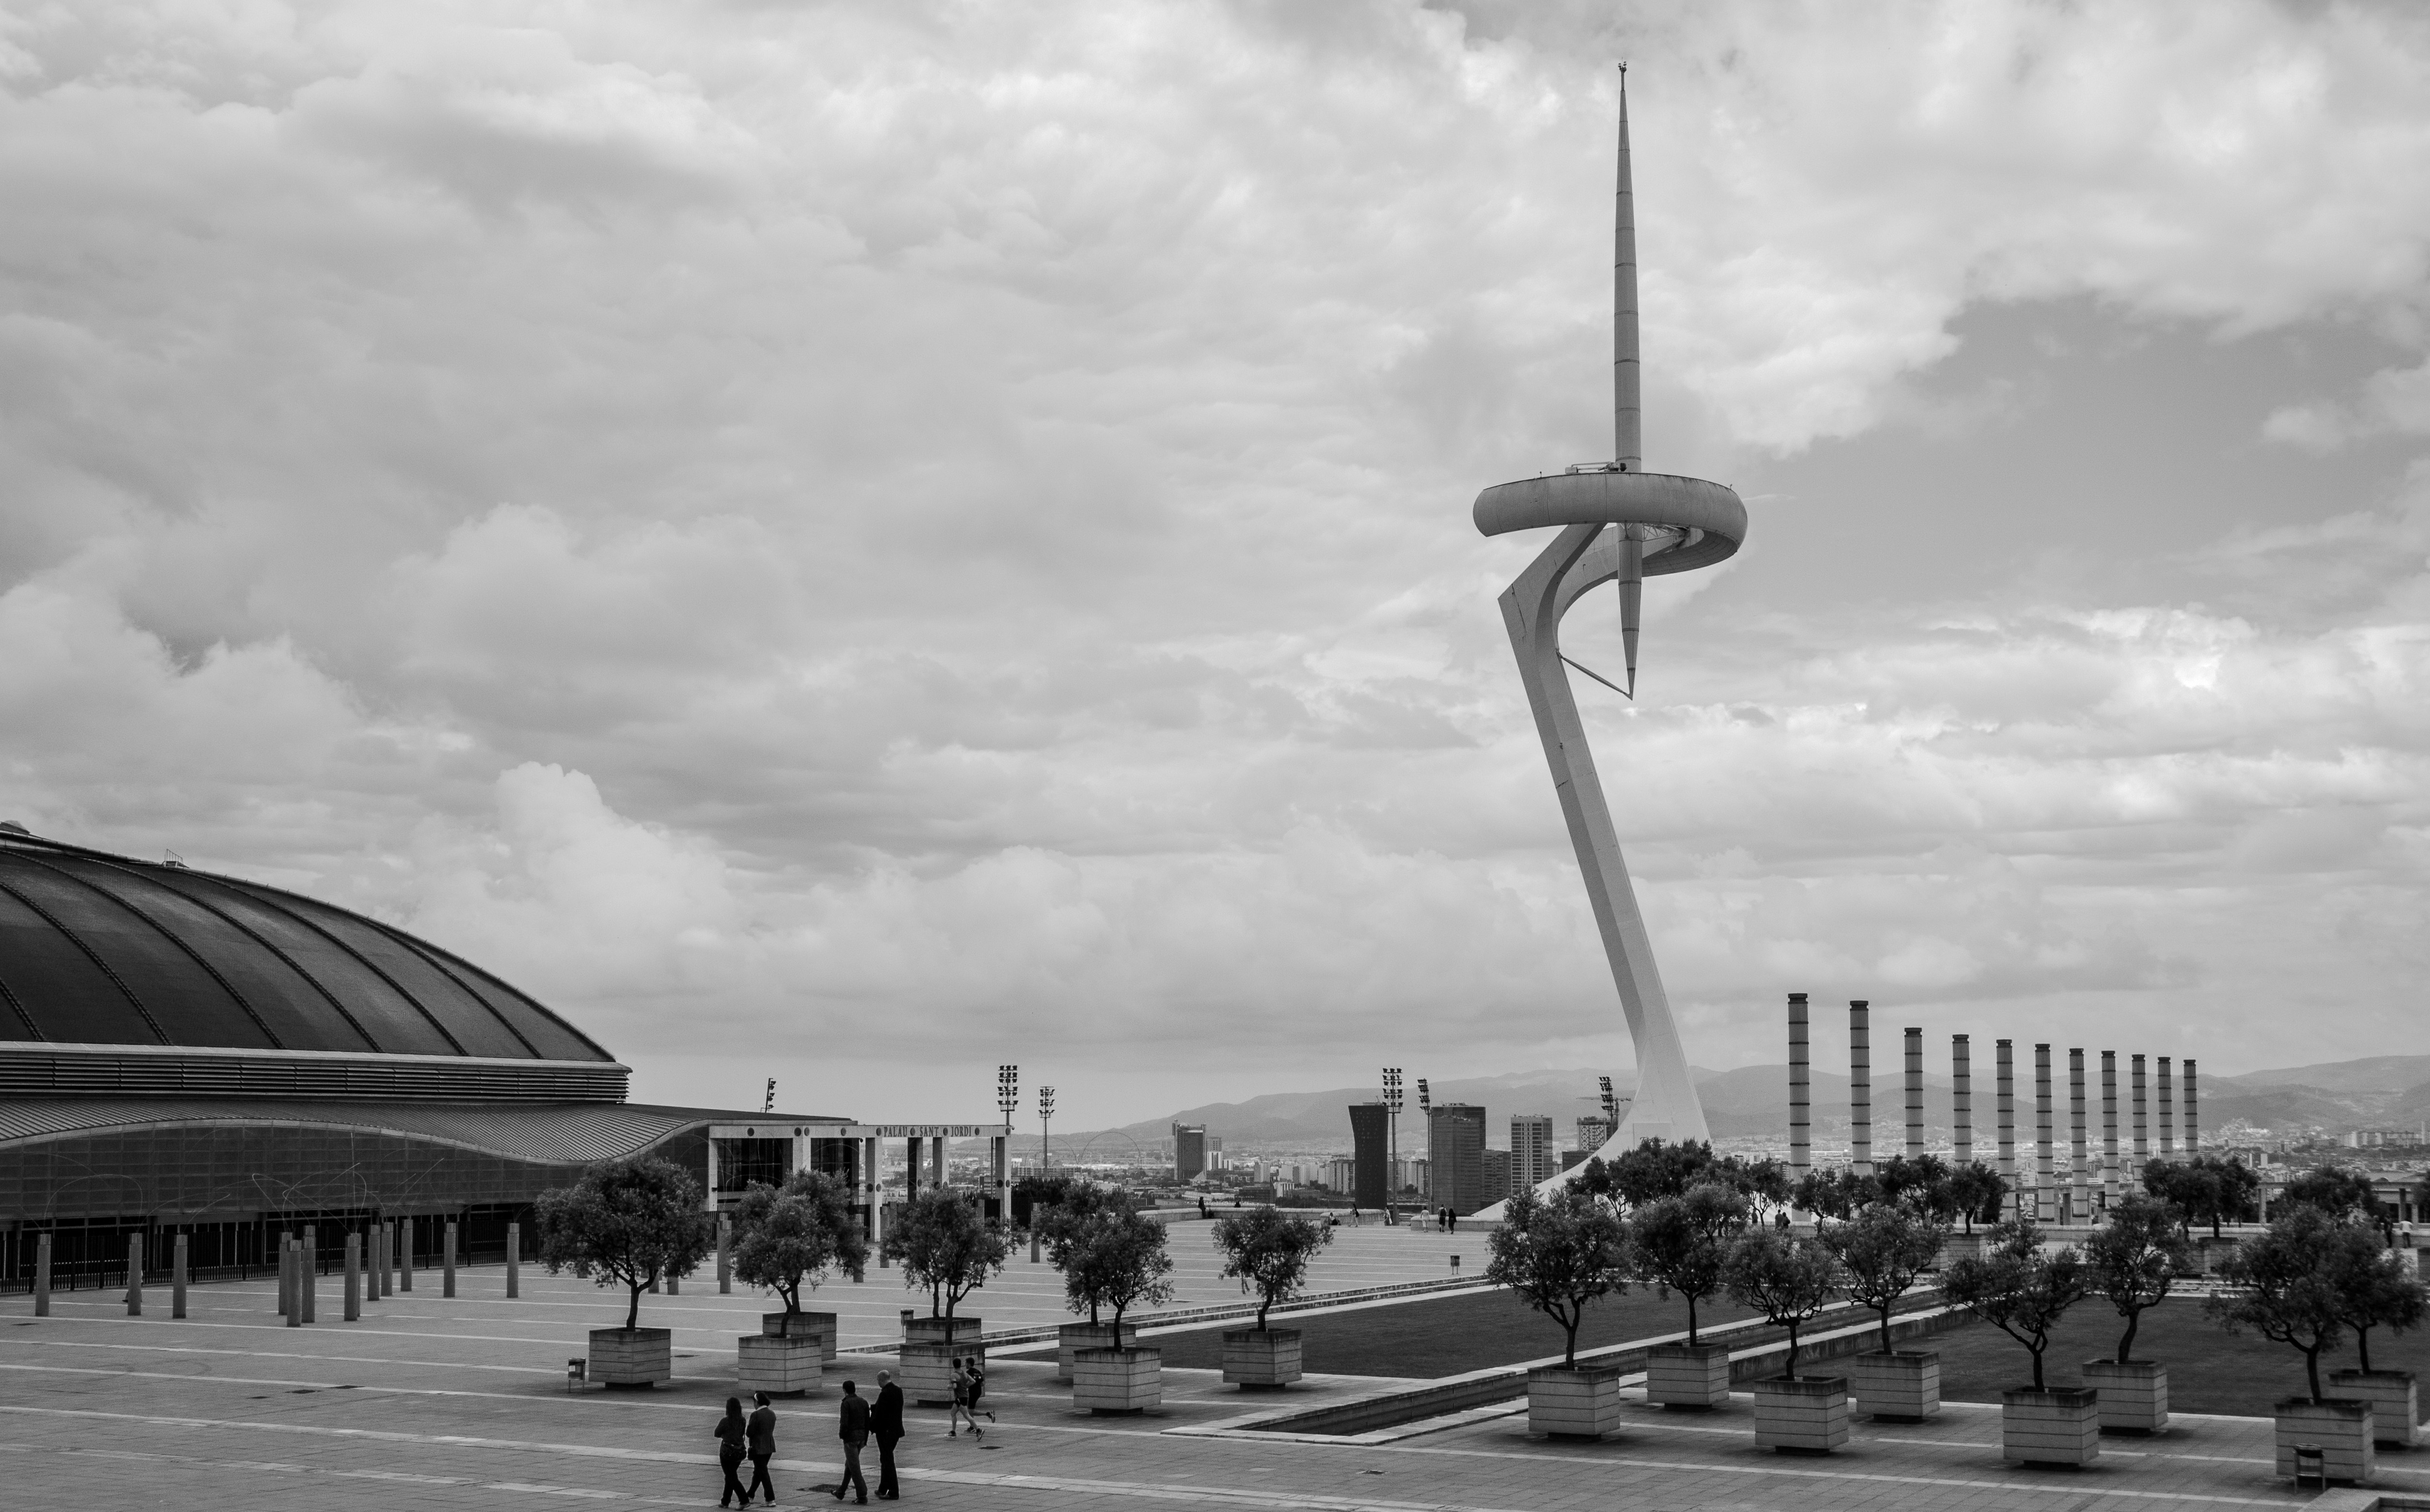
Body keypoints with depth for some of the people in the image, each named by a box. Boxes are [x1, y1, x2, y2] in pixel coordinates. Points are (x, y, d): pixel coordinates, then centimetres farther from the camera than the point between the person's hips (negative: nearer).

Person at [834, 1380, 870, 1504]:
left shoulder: (846, 1404, -15)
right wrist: (865, 1440, 14)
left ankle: (862, 1497, -5)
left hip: (850, 1438, -7)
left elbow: (844, 1423, -21)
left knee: (855, 1468, -3)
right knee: (849, 1465, 20)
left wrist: (841, 1435, -3)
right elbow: (868, 1423, 7)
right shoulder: (864, 1403, 5)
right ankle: (840, 1493, 31)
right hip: (861, 1437, 7)